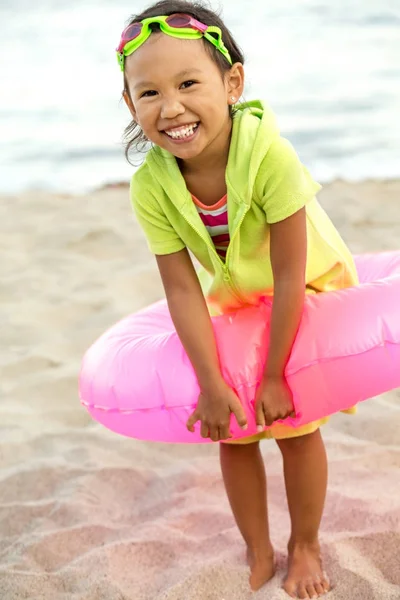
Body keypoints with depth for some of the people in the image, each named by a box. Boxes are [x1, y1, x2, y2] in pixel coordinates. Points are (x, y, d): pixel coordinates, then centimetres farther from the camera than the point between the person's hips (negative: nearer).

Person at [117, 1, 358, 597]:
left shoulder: (269, 154, -39)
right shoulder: (150, 187, -27)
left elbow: (289, 276, -31)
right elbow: (183, 288, -20)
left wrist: (274, 376, -24)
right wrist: (212, 385, -21)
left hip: (312, 287, -3)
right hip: (235, 296, 4)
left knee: (296, 427, 1)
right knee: (233, 431, 6)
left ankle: (306, 546, 26)